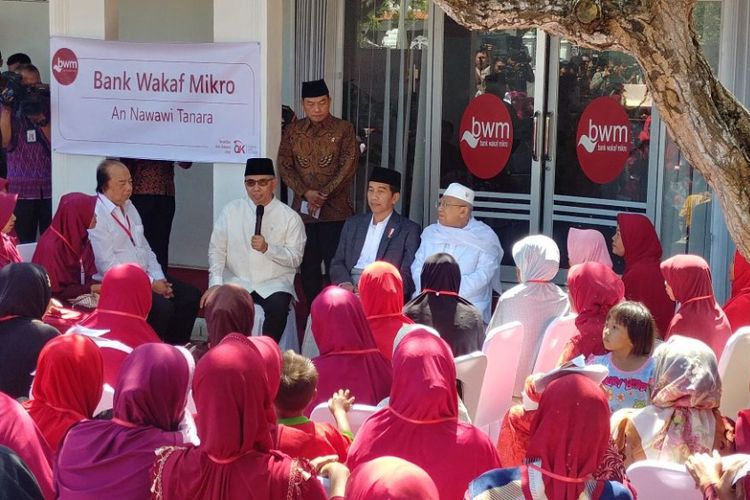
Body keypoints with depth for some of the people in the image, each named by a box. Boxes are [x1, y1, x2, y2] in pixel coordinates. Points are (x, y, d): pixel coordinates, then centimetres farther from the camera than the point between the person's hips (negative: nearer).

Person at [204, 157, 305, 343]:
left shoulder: (290, 217, 1)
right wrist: (215, 284, -11)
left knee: (278, 308, -32)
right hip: (236, 281, 1)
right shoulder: (231, 211, 5)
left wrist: (267, 248, -18)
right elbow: (217, 249, 3)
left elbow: (295, 258, -2)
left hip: (274, 284, -1)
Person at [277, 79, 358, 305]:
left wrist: (323, 195, -14)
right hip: (303, 210, 3)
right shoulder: (292, 130, 9)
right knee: (308, 267, 6)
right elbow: (284, 166, 3)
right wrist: (306, 193, -11)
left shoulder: (344, 129, 1)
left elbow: (348, 166, -7)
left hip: (336, 210, -3)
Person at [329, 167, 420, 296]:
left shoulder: (409, 230, 5)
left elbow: (408, 275, -3)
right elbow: (337, 262, 16)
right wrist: (345, 283, -8)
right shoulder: (352, 224, 20)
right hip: (351, 282, 4)